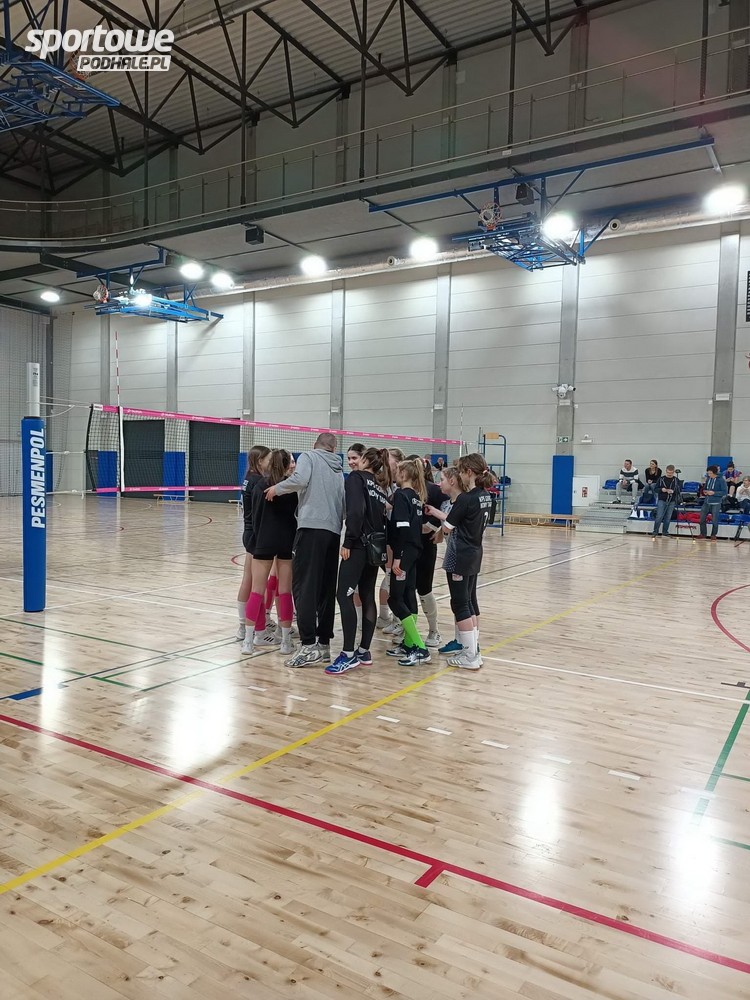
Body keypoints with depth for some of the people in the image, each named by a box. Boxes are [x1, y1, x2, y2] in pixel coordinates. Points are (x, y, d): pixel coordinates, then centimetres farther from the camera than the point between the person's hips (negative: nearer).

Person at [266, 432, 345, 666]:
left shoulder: (309, 456, 7)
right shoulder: (339, 469, 24)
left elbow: (300, 480, -12)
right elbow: (343, 504, 18)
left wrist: (277, 488, 1)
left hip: (312, 527, -6)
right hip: (333, 531, 6)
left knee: (304, 586, -7)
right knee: (327, 588, 10)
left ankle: (309, 645, -14)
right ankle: (324, 643, 12)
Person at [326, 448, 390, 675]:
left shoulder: (357, 477, -2)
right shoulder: (380, 488, 19)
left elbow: (355, 510, -16)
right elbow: (384, 518, 15)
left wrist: (348, 541, -15)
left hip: (359, 545, -8)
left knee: (344, 595, -9)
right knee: (367, 597, 11)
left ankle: (348, 654, -11)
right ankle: (364, 651, 15)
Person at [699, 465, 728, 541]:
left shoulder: (721, 480, -9)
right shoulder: (708, 478, 7)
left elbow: (724, 492, -11)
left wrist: (714, 493, -19)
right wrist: (704, 491, -1)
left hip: (716, 503, -5)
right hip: (706, 502, 5)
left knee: (714, 520, 1)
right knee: (702, 518, 6)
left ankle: (713, 535, 14)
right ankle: (703, 534, 19)